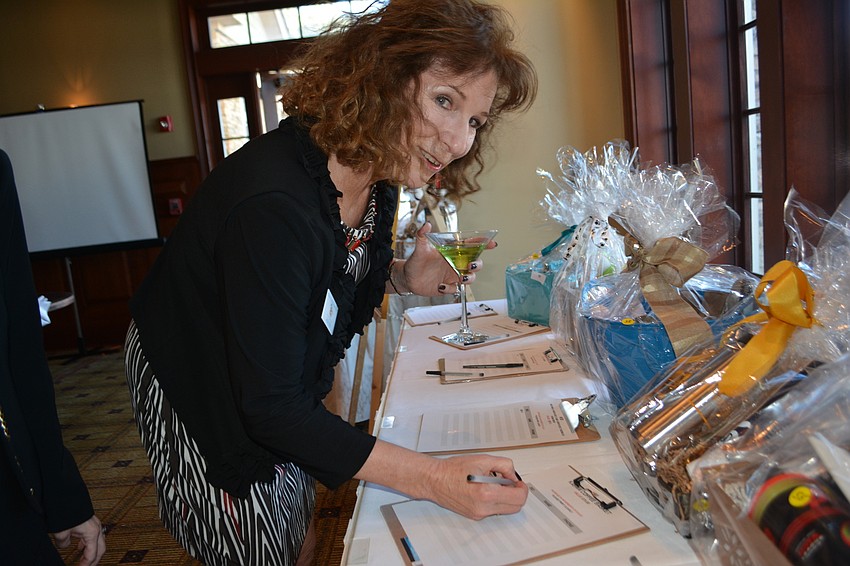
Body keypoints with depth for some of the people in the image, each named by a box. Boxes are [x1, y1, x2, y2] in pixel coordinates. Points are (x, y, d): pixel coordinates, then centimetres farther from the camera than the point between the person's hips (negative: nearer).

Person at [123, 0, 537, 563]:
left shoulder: (375, 177, -13)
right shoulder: (274, 203, -39)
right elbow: (268, 406, -34)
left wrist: (405, 278, -17)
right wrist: (434, 479, -36)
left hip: (283, 381, 7)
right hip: (198, 395, -7)